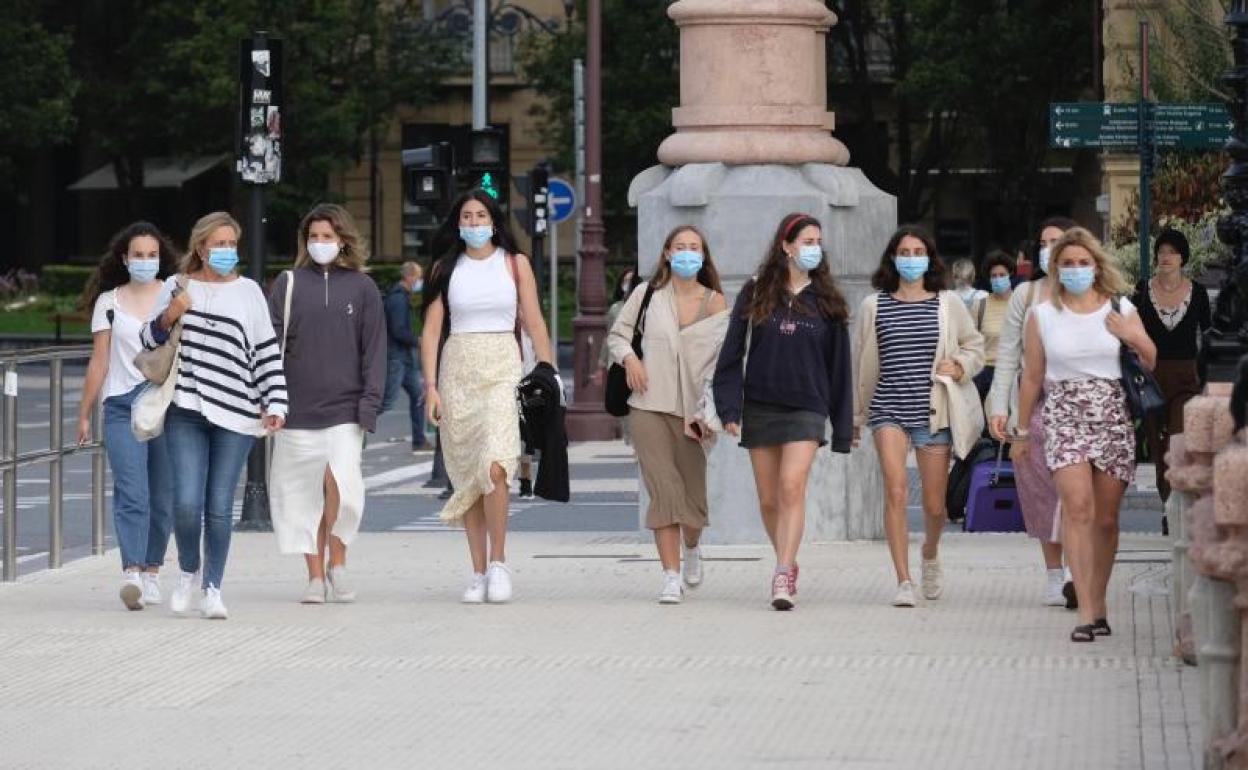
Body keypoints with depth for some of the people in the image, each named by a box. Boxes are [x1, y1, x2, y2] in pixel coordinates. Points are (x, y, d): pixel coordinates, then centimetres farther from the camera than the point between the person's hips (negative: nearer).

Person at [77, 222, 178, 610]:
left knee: (162, 497, 4)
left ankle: (151, 571, 16)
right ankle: (131, 574, -25)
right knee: (131, 494, -14)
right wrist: (84, 414, 10)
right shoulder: (108, 303, 10)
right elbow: (99, 362, 11)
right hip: (122, 407, -1)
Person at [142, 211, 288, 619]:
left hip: (235, 415, 0)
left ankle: (212, 587, 11)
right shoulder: (177, 287, 9)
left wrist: (275, 404, 0)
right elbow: (149, 341, 13)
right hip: (186, 412, 0)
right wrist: (168, 316, -7)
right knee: (187, 502, -10)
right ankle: (188, 571, 17)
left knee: (219, 507, -2)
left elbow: (268, 351, 9)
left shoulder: (248, 292, 9)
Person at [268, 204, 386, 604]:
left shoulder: (362, 287, 7)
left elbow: (374, 348, 6)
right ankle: (315, 576, 12)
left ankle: (338, 562, 2)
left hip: (344, 407, -1)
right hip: (297, 408, 1)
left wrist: (370, 402, -3)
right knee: (305, 493, 3)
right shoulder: (289, 284, 8)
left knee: (341, 481, -18)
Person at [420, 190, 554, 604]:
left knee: (494, 466, -20)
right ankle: (478, 572, 6)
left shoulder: (515, 264, 7)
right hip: (458, 371, 2)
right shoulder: (446, 268, 9)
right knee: (466, 473, 1)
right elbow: (431, 329, 6)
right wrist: (431, 387, -3)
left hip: (502, 368, -2)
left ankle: (498, 562, -9)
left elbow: (535, 325, 7)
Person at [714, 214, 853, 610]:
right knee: (769, 500, 6)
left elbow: (839, 366, 8)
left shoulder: (826, 302, 7)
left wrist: (843, 426, 6)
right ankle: (788, 565, 25)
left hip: (806, 409, -1)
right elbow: (733, 354, 3)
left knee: (792, 488, -19)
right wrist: (729, 407, -7)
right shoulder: (756, 294, 5)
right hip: (760, 408, 1)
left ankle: (783, 577, -23)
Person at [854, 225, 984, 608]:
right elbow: (865, 363, 14)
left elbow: (975, 347, 16)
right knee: (896, 491, -17)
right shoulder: (874, 306, 6)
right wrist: (859, 414, 18)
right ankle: (903, 582, -15)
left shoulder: (948, 303, 5)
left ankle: (930, 554, 39)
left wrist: (959, 367, -5)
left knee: (934, 503, 6)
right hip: (889, 408, -1)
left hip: (933, 411, 1)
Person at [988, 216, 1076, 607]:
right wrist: (999, 406, 4)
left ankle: (1074, 571, -20)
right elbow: (1008, 352, 10)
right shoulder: (1025, 294, 10)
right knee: (1041, 490, 4)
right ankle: (1054, 574, 13)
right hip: (1032, 403, 3)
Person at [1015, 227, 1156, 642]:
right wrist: (1022, 430, 16)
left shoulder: (1121, 311, 8)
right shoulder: (1041, 316, 6)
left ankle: (1098, 604, 18)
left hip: (1114, 417, 2)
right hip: (1064, 417, -2)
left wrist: (1132, 338, -8)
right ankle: (1086, 612, -22)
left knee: (1106, 518, 4)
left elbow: (1153, 364, 12)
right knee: (1078, 507, -18)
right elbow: (1032, 378, 13)